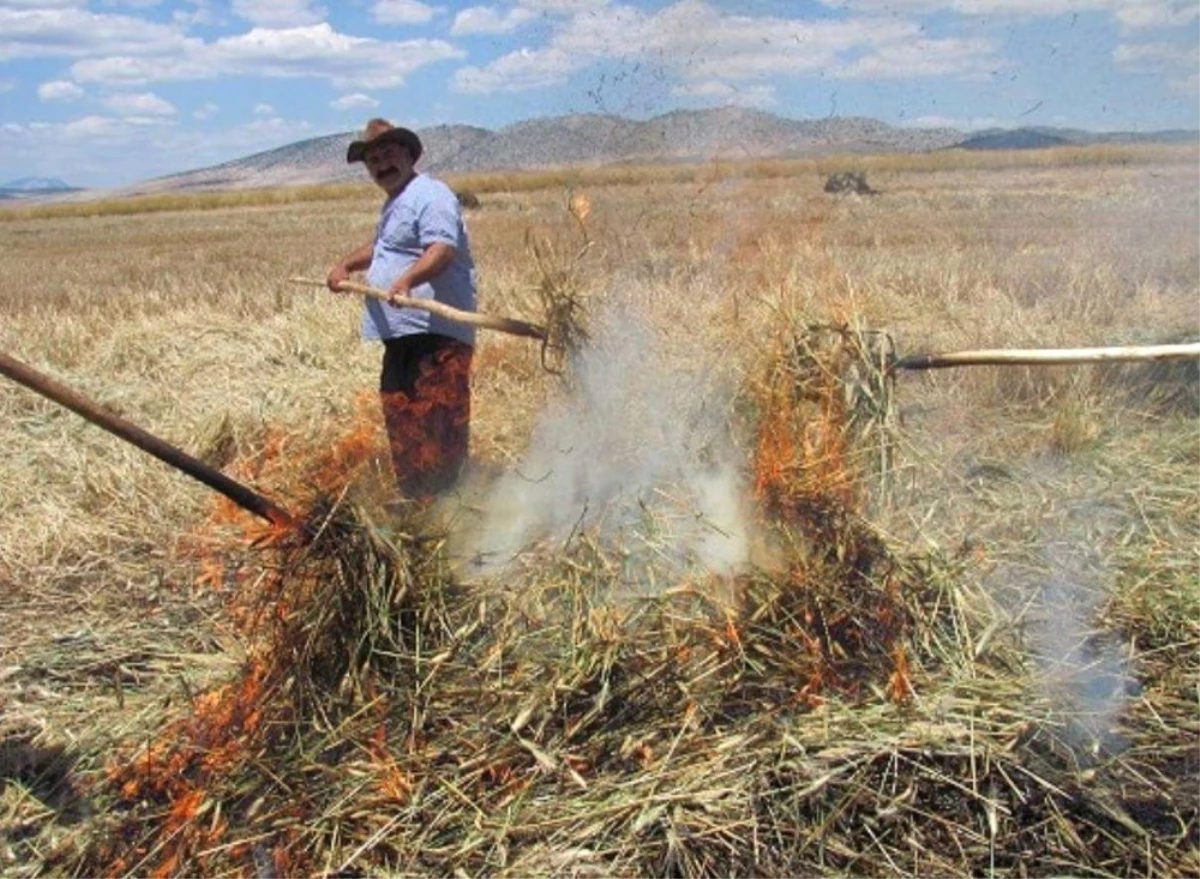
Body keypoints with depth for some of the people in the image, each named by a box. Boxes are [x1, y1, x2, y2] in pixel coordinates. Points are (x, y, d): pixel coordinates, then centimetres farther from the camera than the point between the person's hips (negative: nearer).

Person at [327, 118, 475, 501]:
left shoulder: (430, 195, -9)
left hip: (434, 332, -11)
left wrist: (407, 279, -41)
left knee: (437, 427, -12)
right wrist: (346, 264, 24)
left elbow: (443, 250, -25)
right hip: (401, 333, 11)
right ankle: (413, 498, 25)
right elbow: (380, 247, 41)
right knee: (399, 415, 15)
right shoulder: (394, 204, 25)